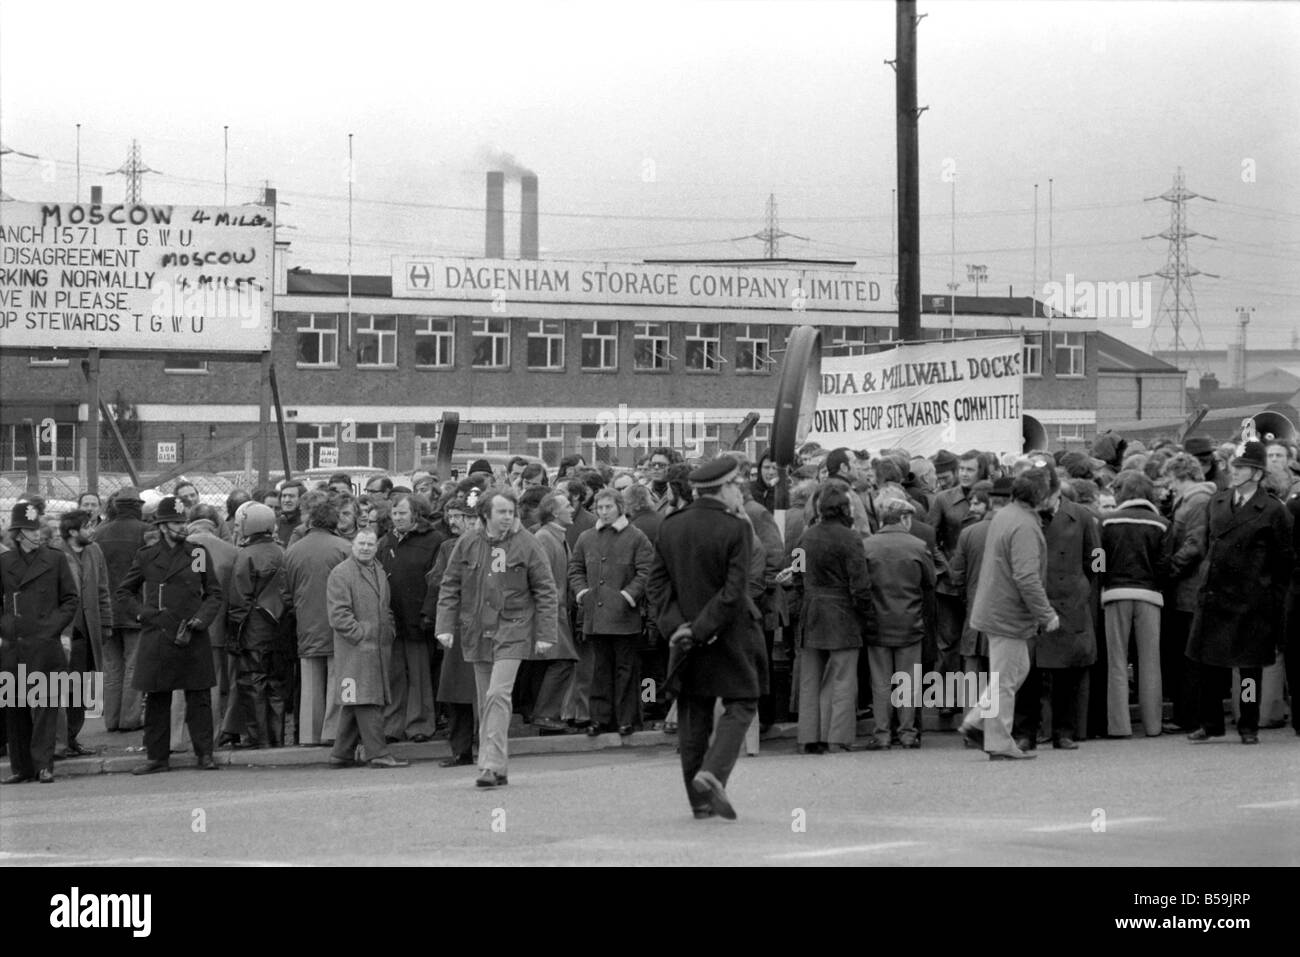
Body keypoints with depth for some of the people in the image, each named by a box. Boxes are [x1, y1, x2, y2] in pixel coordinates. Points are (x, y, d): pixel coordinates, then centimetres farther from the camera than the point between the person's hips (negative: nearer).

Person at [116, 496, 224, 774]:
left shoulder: (198, 554, 6)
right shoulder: (146, 557, 6)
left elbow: (215, 594, 9)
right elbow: (124, 591, 17)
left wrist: (198, 621, -4)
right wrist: (141, 613, 2)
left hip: (193, 640, 0)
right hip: (156, 640, 0)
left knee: (199, 698, 0)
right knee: (156, 699, 3)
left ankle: (205, 754, 6)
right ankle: (157, 756, 10)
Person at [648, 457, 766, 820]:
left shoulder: (670, 527, 3)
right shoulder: (736, 529, -13)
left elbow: (658, 583, 0)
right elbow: (734, 590, -18)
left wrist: (675, 624, -6)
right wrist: (702, 629, -14)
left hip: (685, 636, 5)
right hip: (730, 639, -5)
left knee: (693, 715, 11)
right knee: (741, 704, 7)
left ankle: (700, 800, 13)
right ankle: (713, 773, -14)